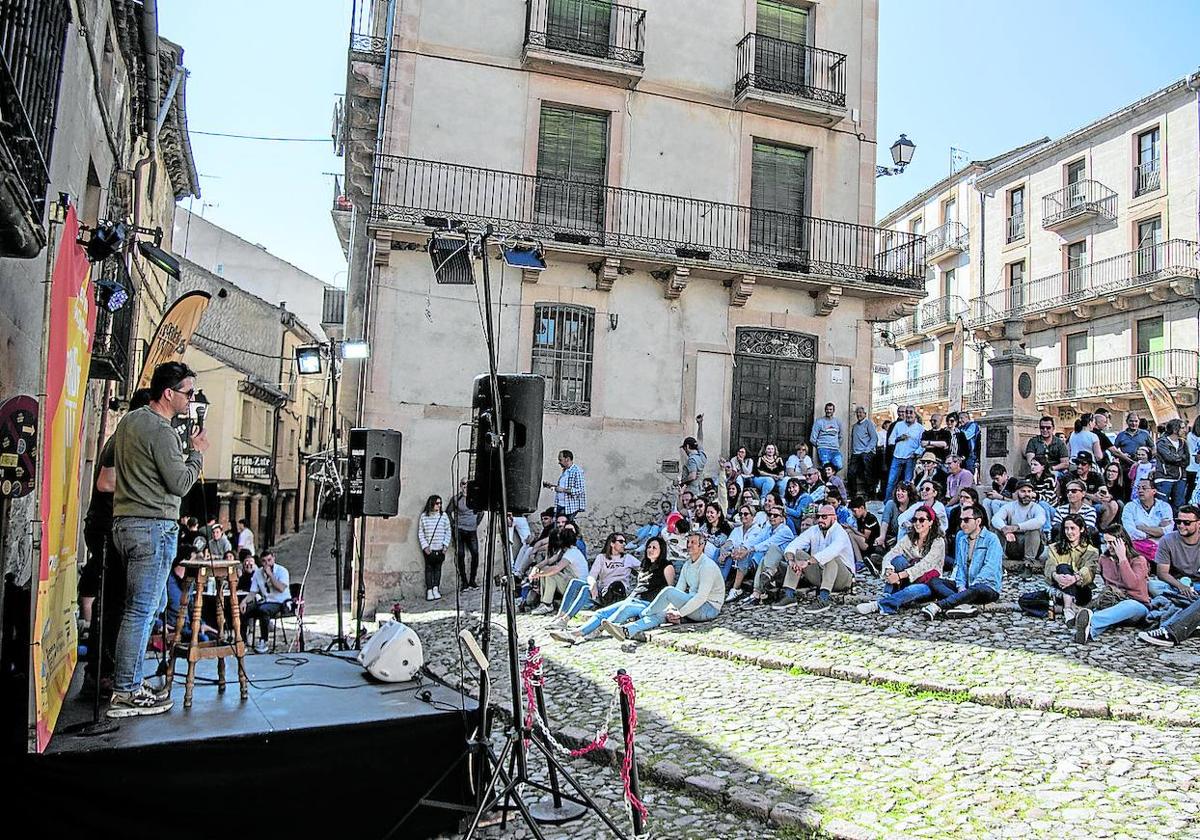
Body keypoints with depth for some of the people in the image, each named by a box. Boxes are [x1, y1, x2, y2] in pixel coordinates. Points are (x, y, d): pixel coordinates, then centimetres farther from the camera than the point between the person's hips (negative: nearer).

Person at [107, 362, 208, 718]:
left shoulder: (128, 421, 15)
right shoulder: (161, 431, -16)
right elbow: (180, 484, -15)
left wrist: (183, 448, 16)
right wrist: (197, 452, -1)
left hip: (125, 523, 10)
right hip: (154, 527, -10)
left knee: (140, 606, 16)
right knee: (141, 610, -5)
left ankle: (124, 679, 22)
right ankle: (126, 694, 0)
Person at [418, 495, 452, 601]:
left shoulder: (444, 516, 2)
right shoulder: (423, 517, -1)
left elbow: (448, 532, 7)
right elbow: (420, 533, 3)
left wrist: (445, 545, -2)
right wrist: (425, 546, -6)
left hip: (440, 548, 1)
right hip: (428, 549, -1)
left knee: (438, 568, 5)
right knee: (429, 568, 2)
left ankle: (436, 589, 11)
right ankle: (429, 590, 5)